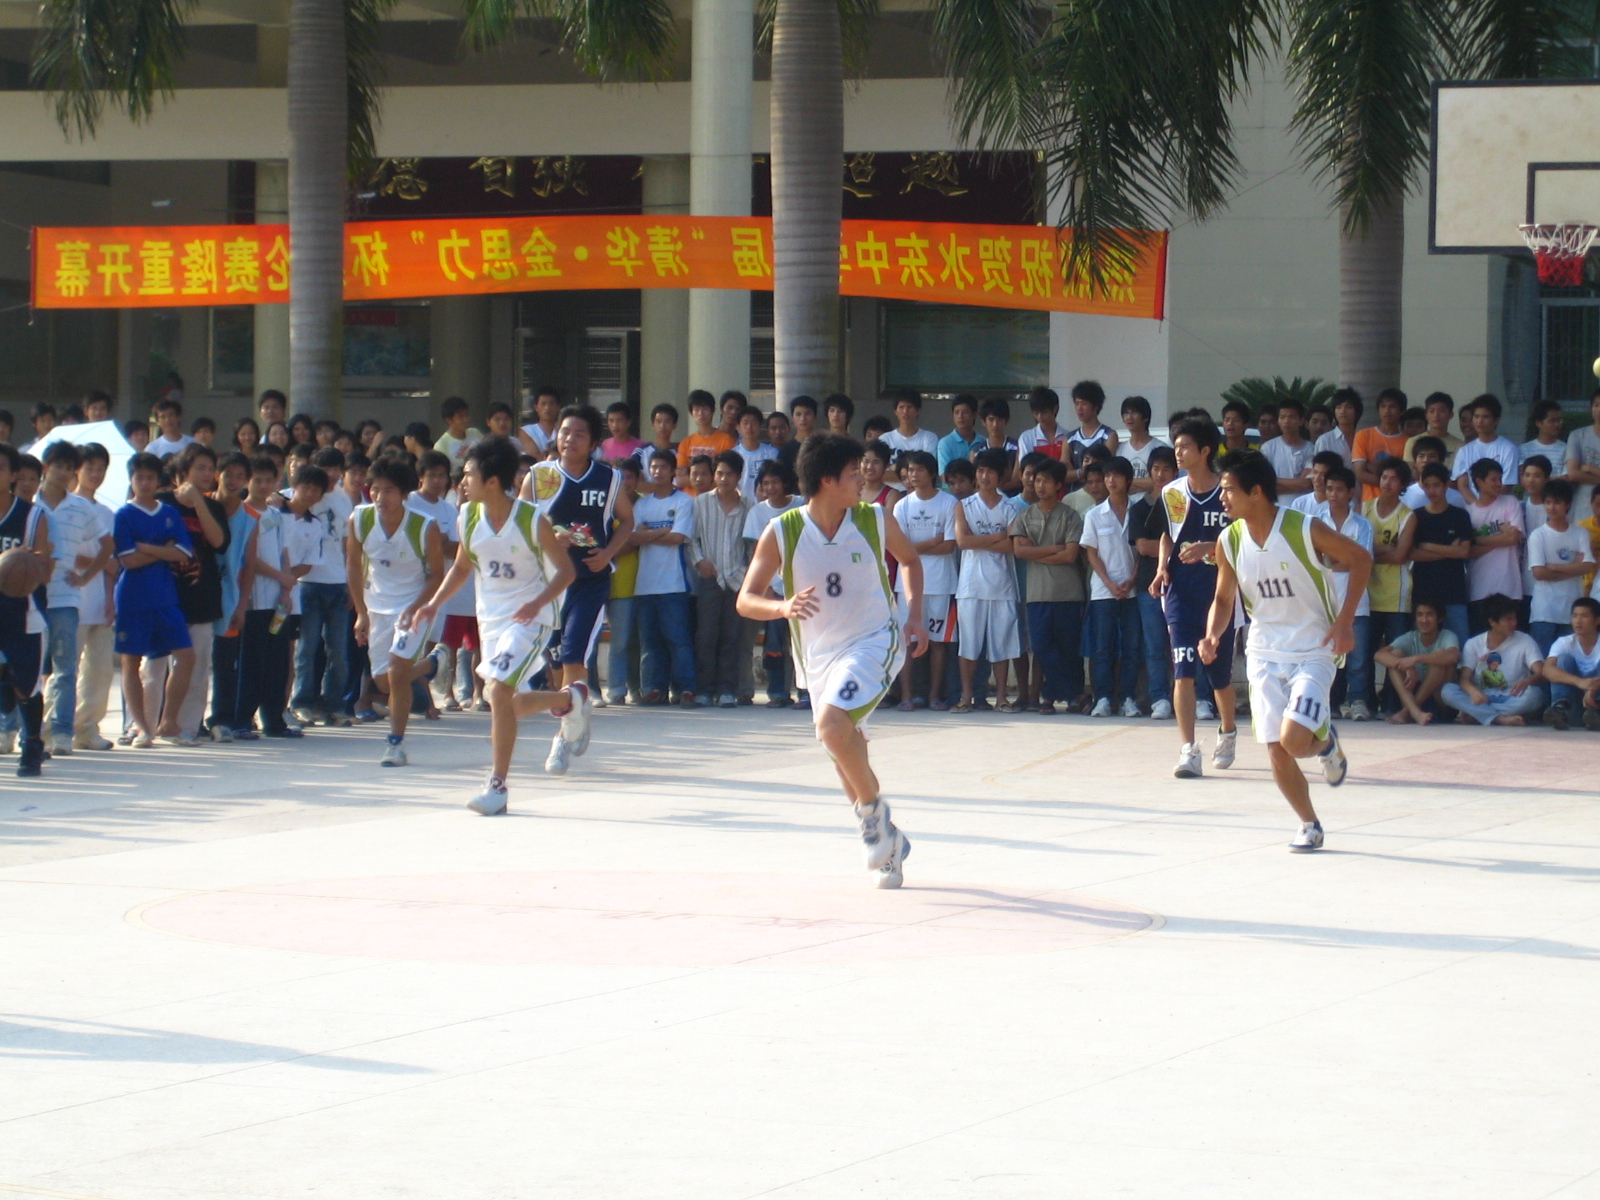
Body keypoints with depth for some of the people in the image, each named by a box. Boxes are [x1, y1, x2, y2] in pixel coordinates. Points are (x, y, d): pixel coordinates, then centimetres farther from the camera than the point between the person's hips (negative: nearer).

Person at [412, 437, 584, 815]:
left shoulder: (532, 520, -19)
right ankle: (571, 700, 43)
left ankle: (498, 784, -10)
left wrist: (538, 602, -27)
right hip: (491, 619, 6)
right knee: (514, 703, 12)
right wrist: (433, 604, -1)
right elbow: (461, 567, 12)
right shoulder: (468, 516, -4)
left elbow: (566, 570, -10)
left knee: (500, 692, -20)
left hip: (530, 618, -6)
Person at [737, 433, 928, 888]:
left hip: (874, 641, -3)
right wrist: (783, 607, -30)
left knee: (832, 723, -27)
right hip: (818, 654, 3)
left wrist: (914, 616, 4)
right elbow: (746, 601, -9)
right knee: (846, 756, 12)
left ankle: (874, 811, -7)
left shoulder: (875, 521, -7)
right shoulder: (782, 534, -10)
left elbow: (910, 559, 15)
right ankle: (887, 841, 33)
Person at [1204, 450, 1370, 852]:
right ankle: (1309, 825, 18)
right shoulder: (1229, 541, -3)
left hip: (1312, 652, -4)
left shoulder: (1305, 530, -18)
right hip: (1264, 653, 4)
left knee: (1293, 740, -22)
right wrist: (1213, 635, -10)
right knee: (1276, 751, -2)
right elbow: (1224, 599, 10)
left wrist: (1344, 621, -12)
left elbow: (1360, 559, -5)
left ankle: (1325, 740, 15)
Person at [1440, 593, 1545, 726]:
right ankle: (1500, 719, -40)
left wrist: (1526, 682, -34)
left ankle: (1474, 715, -29)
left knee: (1534, 694, -33)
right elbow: (1465, 679, -3)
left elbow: (1540, 673, -8)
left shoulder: (1525, 641, 3)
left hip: (1512, 700, -1)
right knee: (1447, 690, -25)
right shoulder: (1473, 644, 6)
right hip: (1482, 699, 1)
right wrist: (1473, 691, -29)